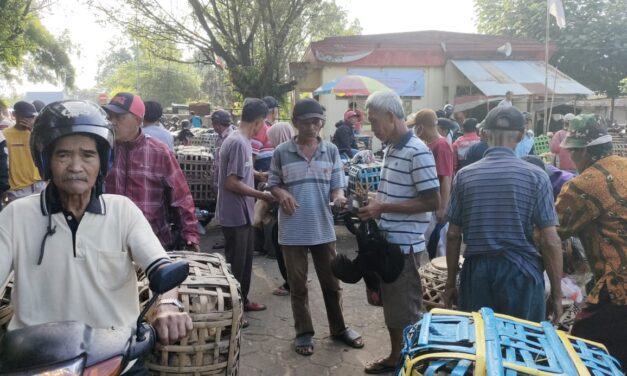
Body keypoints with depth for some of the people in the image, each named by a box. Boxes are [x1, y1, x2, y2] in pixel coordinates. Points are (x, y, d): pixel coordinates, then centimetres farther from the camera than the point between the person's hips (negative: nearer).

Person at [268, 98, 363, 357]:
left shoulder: (331, 151, 1)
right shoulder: (281, 152, -4)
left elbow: (337, 185, 2)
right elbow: (273, 184, 5)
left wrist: (339, 197, -20)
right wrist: (282, 193, -16)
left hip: (323, 228, 2)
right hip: (293, 231, -1)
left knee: (331, 282, 13)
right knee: (298, 285, 10)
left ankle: (339, 328, 32)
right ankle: (303, 332, 26)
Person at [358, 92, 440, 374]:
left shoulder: (417, 153, -17)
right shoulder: (390, 149, 10)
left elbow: (432, 202, -20)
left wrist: (383, 208, -20)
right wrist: (374, 201, 3)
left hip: (406, 246, -9)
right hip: (386, 241, 9)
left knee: (407, 310, 5)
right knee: (391, 306, 19)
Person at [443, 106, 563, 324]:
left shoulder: (465, 176, 0)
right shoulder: (536, 176, -5)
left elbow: (453, 236, 3)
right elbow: (550, 242, -6)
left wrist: (451, 282, 13)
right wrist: (556, 292, 3)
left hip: (477, 271, 2)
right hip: (522, 272, -1)